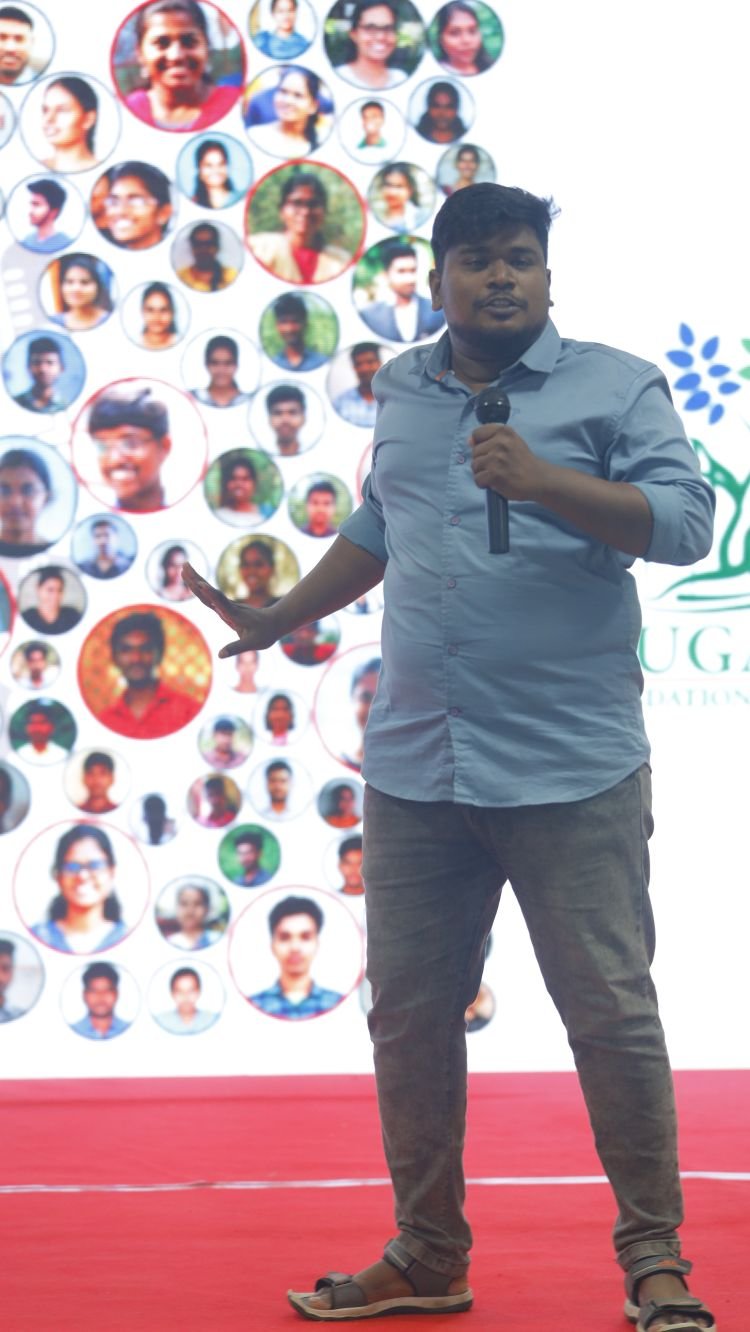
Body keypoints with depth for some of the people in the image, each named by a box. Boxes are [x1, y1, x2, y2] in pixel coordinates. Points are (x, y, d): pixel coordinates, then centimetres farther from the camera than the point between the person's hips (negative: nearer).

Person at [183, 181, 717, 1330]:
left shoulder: (615, 386, 0)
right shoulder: (402, 393, 15)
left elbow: (684, 520, -13)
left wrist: (542, 481, -21)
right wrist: (283, 619, 31)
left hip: (572, 771, -5)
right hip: (414, 771, 5)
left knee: (613, 1017, -3)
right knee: (409, 1016, 9)